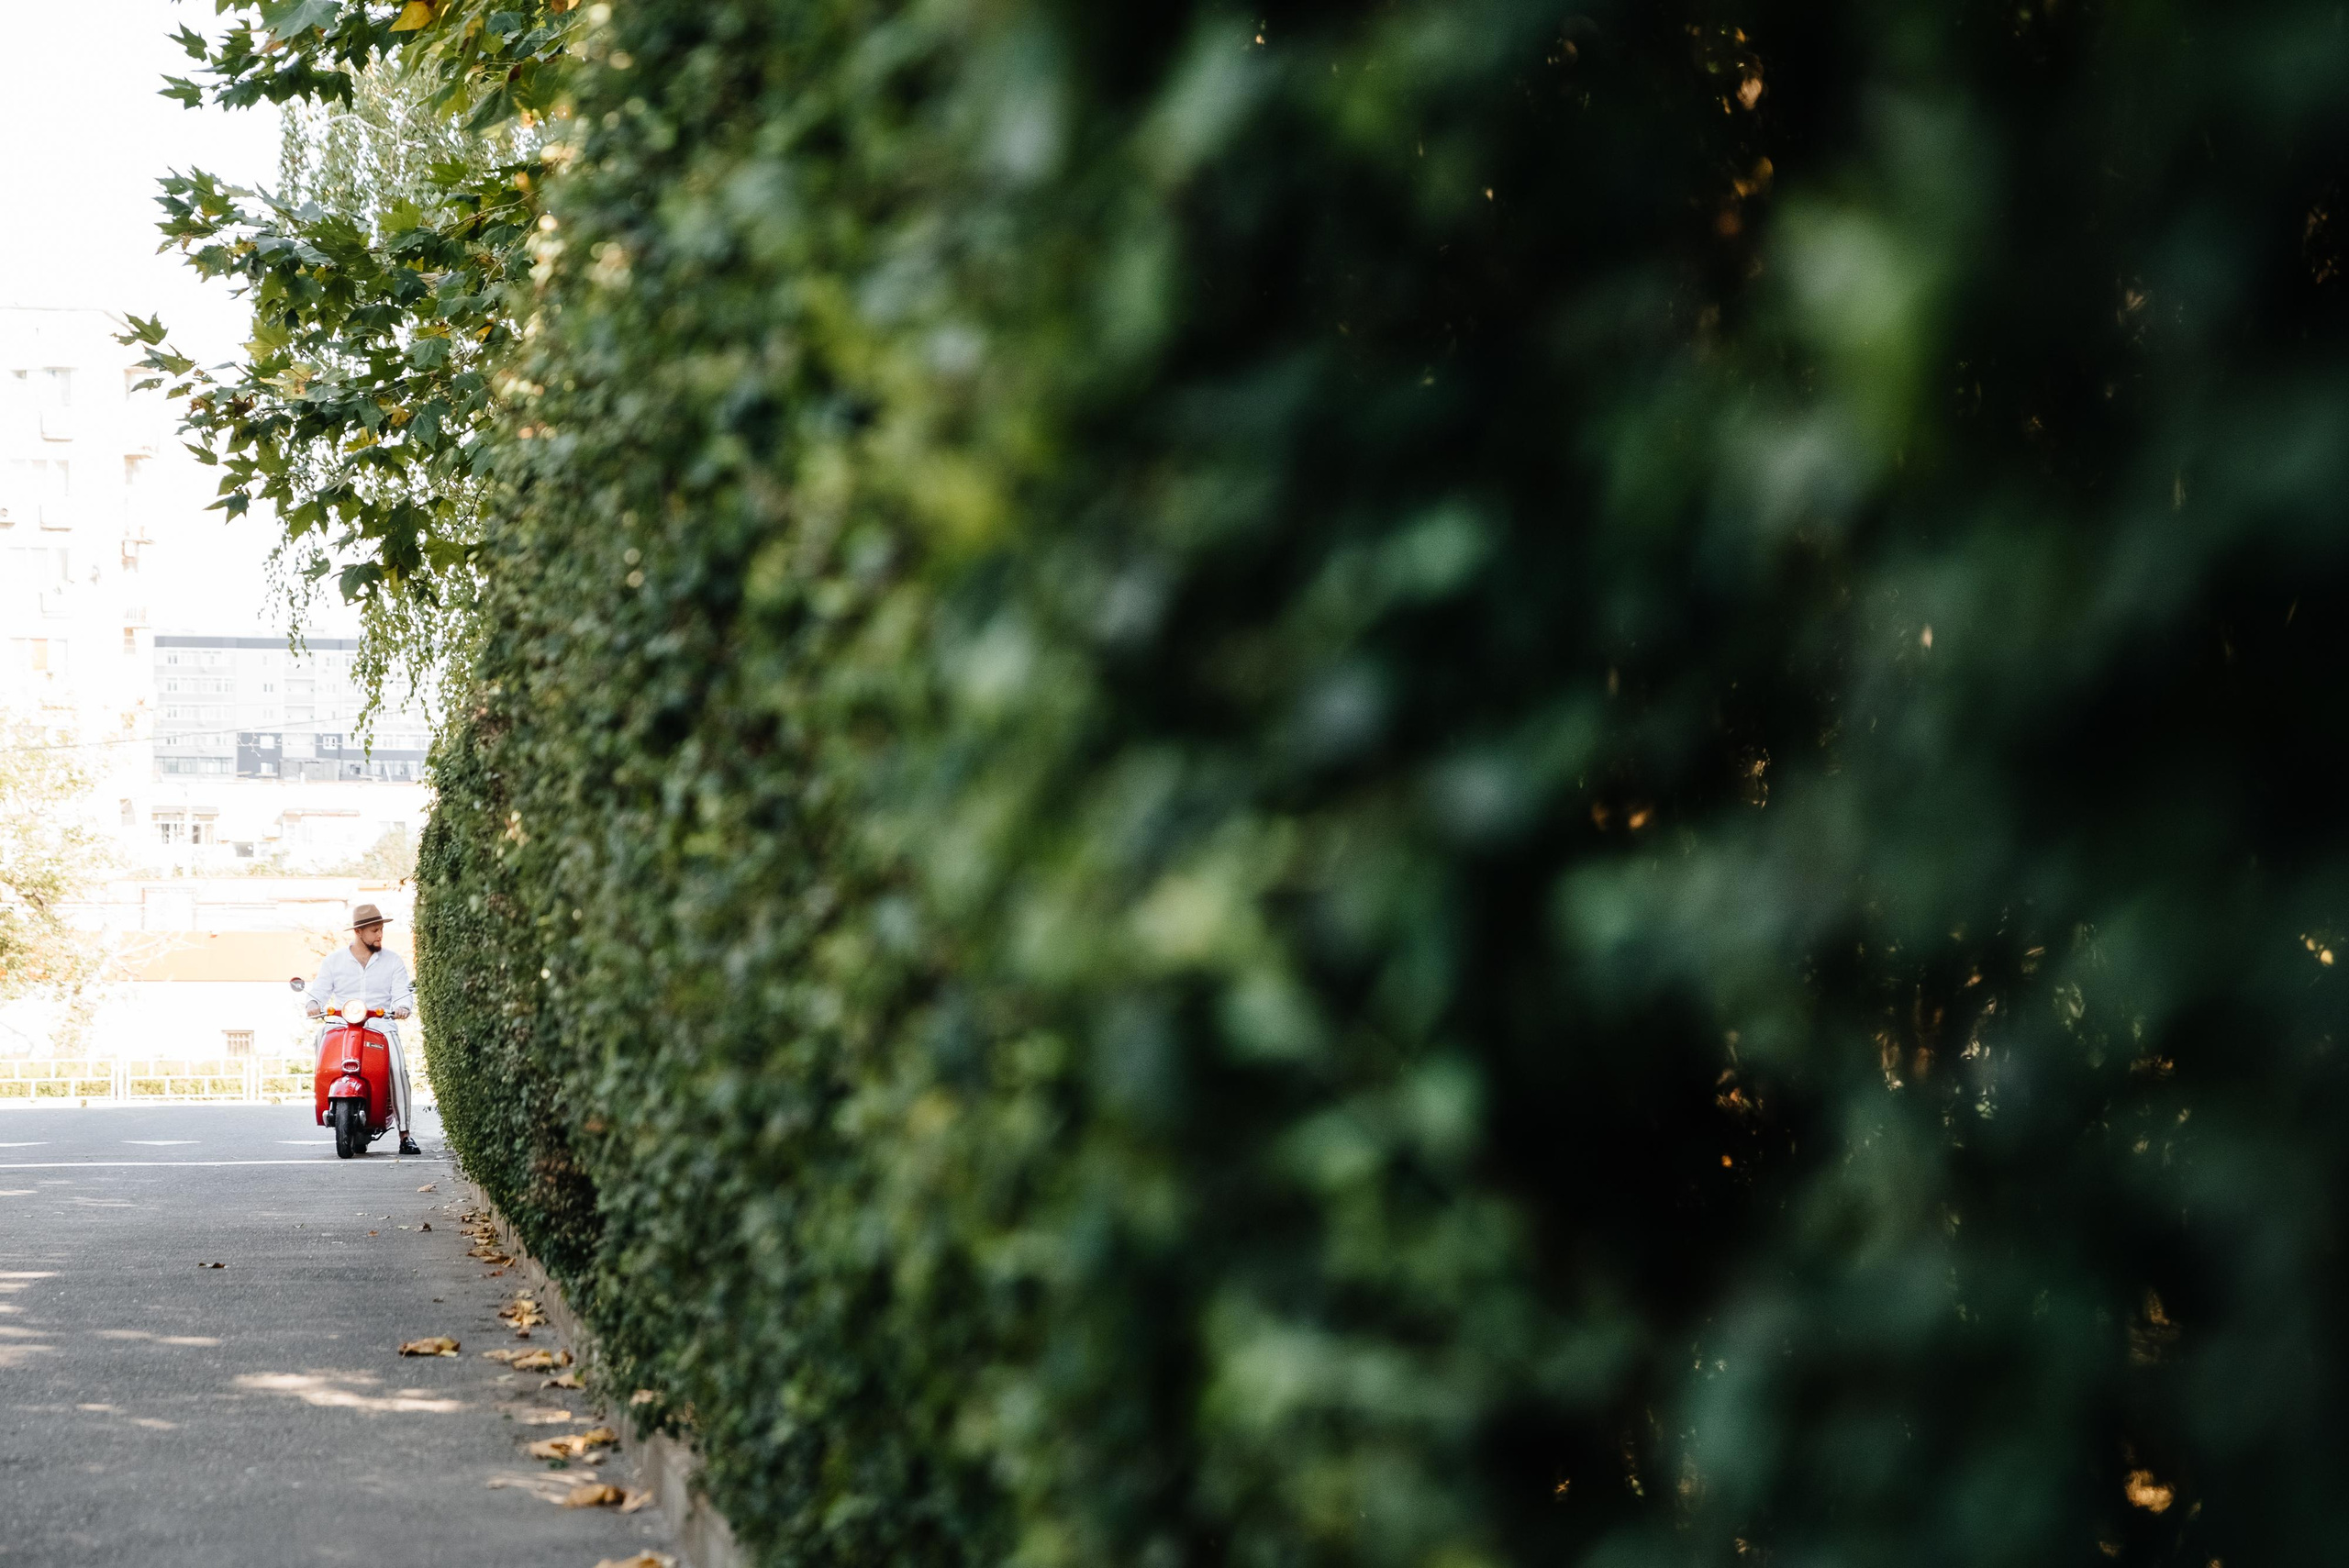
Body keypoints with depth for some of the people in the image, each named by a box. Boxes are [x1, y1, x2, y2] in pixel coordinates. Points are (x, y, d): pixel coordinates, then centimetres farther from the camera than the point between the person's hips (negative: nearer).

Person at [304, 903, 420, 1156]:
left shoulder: (392, 961, 13)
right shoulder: (334, 960, 13)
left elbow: (402, 993, 4)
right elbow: (319, 990, 9)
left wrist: (403, 1007, -19)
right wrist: (313, 1005, -14)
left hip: (382, 1025, -1)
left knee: (398, 1066, -27)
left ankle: (404, 1134, -25)